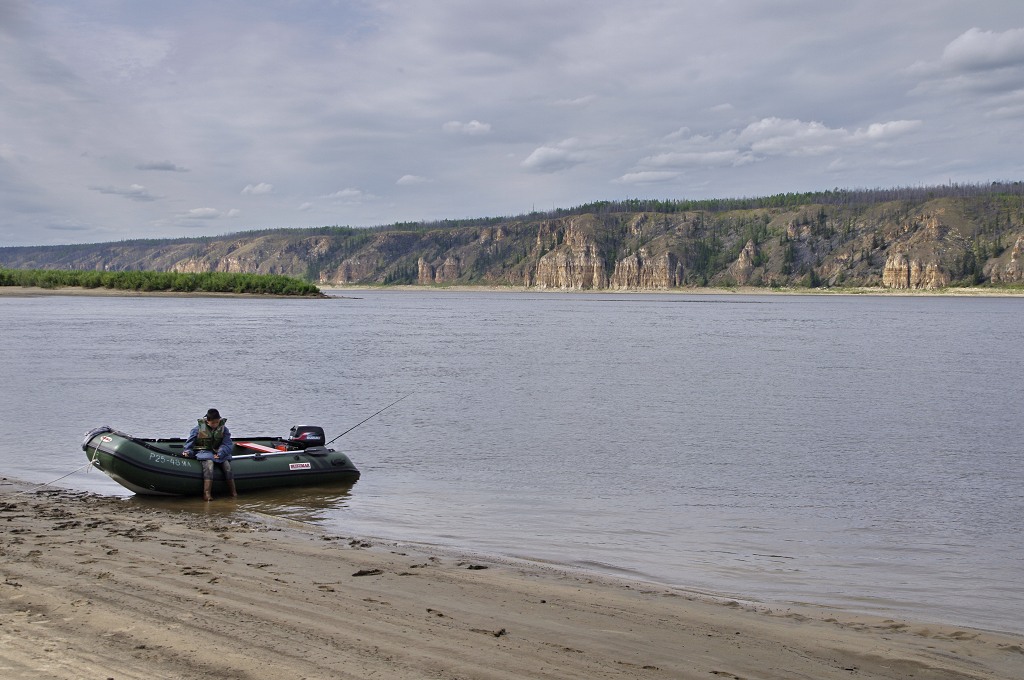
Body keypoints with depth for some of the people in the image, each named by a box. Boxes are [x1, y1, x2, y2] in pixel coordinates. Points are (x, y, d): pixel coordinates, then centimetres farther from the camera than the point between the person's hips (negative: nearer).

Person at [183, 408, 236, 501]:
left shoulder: (223, 429, 2)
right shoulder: (198, 429, -2)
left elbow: (227, 444, -3)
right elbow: (190, 441, 5)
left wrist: (220, 453, -19)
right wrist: (188, 451, -12)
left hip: (219, 452, 3)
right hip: (203, 451, -3)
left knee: (227, 464, -25)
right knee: (209, 462, -36)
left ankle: (233, 492, -19)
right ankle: (207, 493, -43)